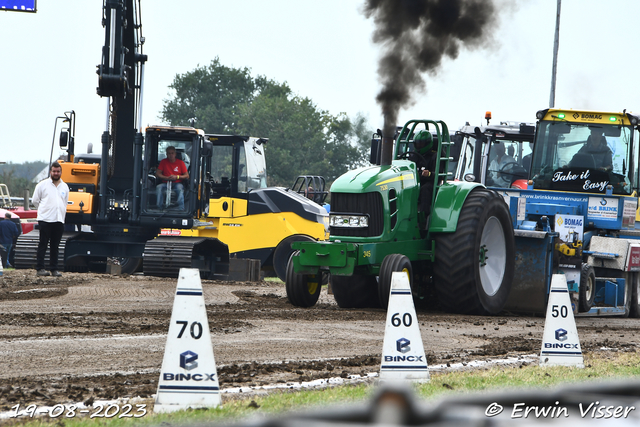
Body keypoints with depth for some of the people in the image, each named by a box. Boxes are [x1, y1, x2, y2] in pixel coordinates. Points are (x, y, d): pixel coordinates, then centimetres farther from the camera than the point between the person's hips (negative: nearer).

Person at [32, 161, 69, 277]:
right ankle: (40, 268, -2)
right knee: (43, 245, -4)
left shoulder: (65, 187, 14)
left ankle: (54, 269, 9)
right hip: (45, 220, -4)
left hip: (59, 220, 4)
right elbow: (35, 201, 8)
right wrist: (44, 210, 11)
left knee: (55, 246, 6)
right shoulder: (42, 185, 2)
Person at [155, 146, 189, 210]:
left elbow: (187, 176, 2)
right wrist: (166, 178, -12)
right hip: (165, 183, 1)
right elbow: (157, 174, 4)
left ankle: (181, 208, -42)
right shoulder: (163, 162, 8)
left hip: (177, 183, -1)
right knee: (159, 188, -30)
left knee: (180, 188, -36)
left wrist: (177, 177, -14)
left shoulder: (180, 162, 5)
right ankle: (159, 208, -32)